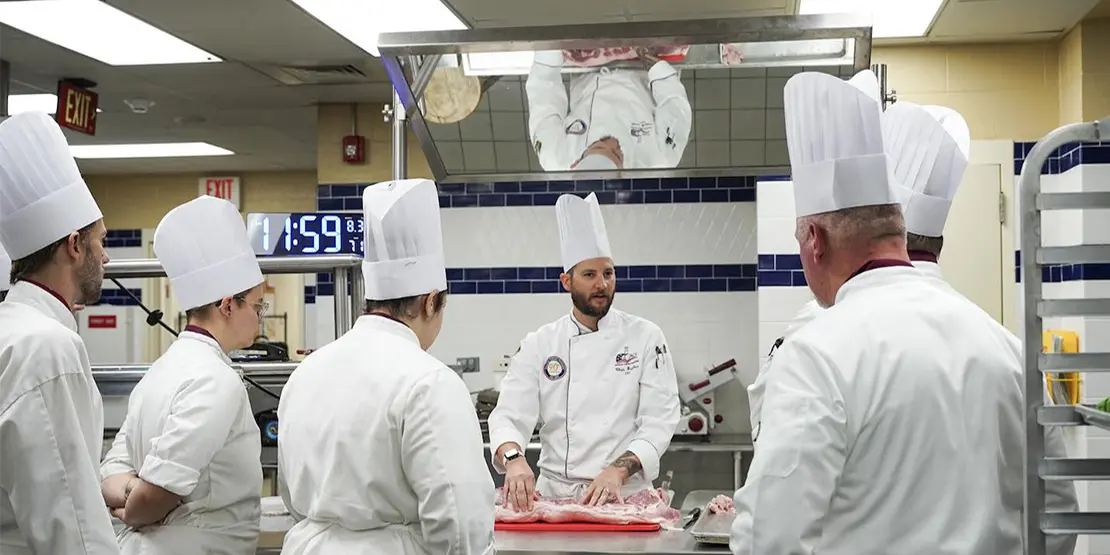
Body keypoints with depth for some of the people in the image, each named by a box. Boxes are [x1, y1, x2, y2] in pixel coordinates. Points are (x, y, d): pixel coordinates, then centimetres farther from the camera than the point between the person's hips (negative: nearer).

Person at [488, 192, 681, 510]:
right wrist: (514, 458, -21)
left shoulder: (646, 338, 3)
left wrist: (618, 469, -19)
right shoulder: (539, 344, 7)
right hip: (555, 493, 1)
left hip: (627, 495, -1)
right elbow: (509, 416, 1)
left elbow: (659, 421, -3)